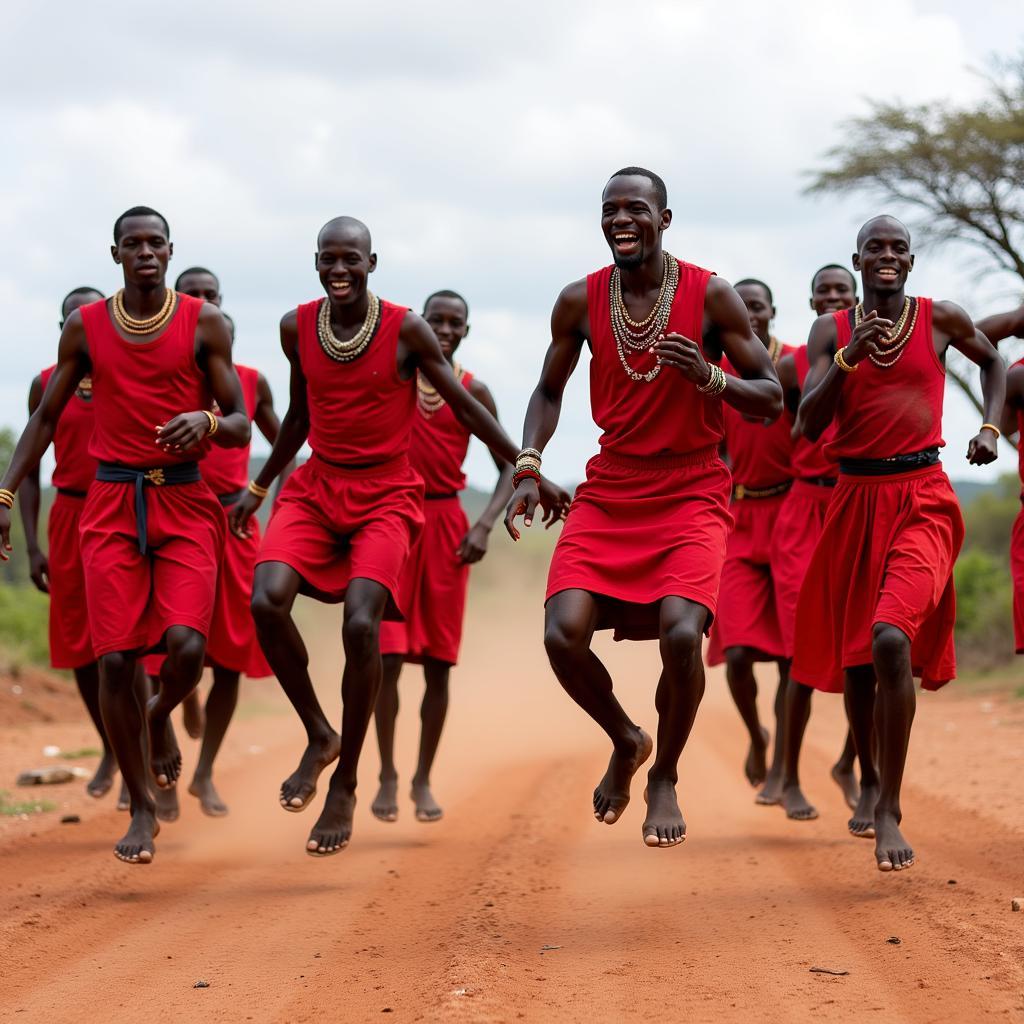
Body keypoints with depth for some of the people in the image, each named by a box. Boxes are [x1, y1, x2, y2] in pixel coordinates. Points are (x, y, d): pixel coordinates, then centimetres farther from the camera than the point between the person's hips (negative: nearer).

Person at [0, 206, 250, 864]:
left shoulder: (204, 323, 1)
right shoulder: (85, 327, 5)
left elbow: (240, 426, 0)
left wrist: (206, 421, -23)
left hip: (185, 502, -1)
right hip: (112, 503, 1)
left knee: (187, 644, -19)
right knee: (115, 657, -7)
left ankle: (161, 716, 19)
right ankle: (142, 810, 8)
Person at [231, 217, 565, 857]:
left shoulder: (406, 330, -9)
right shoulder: (298, 327, 3)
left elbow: (466, 407, 0)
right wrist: (259, 488, 25)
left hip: (387, 497, -3)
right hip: (316, 489, 3)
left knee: (361, 624, -21)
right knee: (267, 600, -22)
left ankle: (345, 786, -5)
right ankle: (320, 737, 0)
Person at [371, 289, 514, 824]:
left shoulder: (473, 391, 3)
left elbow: (509, 466, 3)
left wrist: (485, 524, -10)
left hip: (446, 525, 1)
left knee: (438, 661, 4)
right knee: (388, 655, -7)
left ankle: (423, 779, 14)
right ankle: (387, 774, 5)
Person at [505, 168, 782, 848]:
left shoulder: (711, 296, -6)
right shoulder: (580, 301, 1)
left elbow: (772, 401, -3)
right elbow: (550, 390, 16)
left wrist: (707, 375, -22)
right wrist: (528, 468, 0)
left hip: (692, 493, -3)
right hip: (608, 492, 3)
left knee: (681, 633, -24)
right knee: (563, 635, -16)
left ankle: (665, 778, 4)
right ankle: (625, 742, 16)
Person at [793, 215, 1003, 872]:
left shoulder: (941, 320, 1)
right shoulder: (831, 331, 4)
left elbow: (993, 361, 21)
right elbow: (810, 425, -5)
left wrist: (991, 428, 6)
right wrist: (848, 358, -18)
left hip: (922, 501, -3)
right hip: (855, 499, 3)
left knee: (891, 639, -23)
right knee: (854, 654, 13)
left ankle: (891, 809, -15)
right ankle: (869, 782, 39)